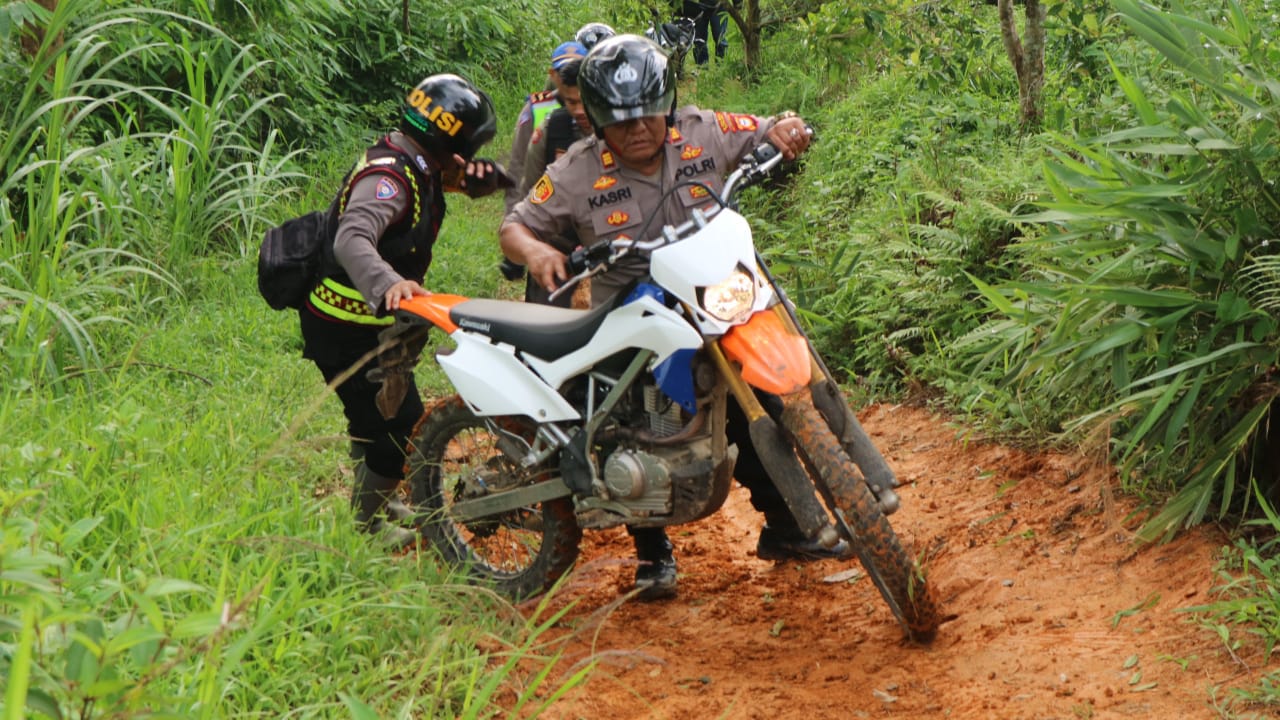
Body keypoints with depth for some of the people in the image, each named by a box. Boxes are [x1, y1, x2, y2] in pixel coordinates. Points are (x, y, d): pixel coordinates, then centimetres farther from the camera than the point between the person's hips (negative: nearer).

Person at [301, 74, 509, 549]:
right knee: (400, 422, -4)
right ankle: (367, 521, 11)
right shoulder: (389, 178, -27)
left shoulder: (413, 166, 3)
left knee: (379, 415, 26)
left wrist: (477, 175, -6)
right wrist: (388, 283, -63)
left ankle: (374, 499, 46)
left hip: (366, 319, 10)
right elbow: (351, 240, -44)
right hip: (348, 327, -10)